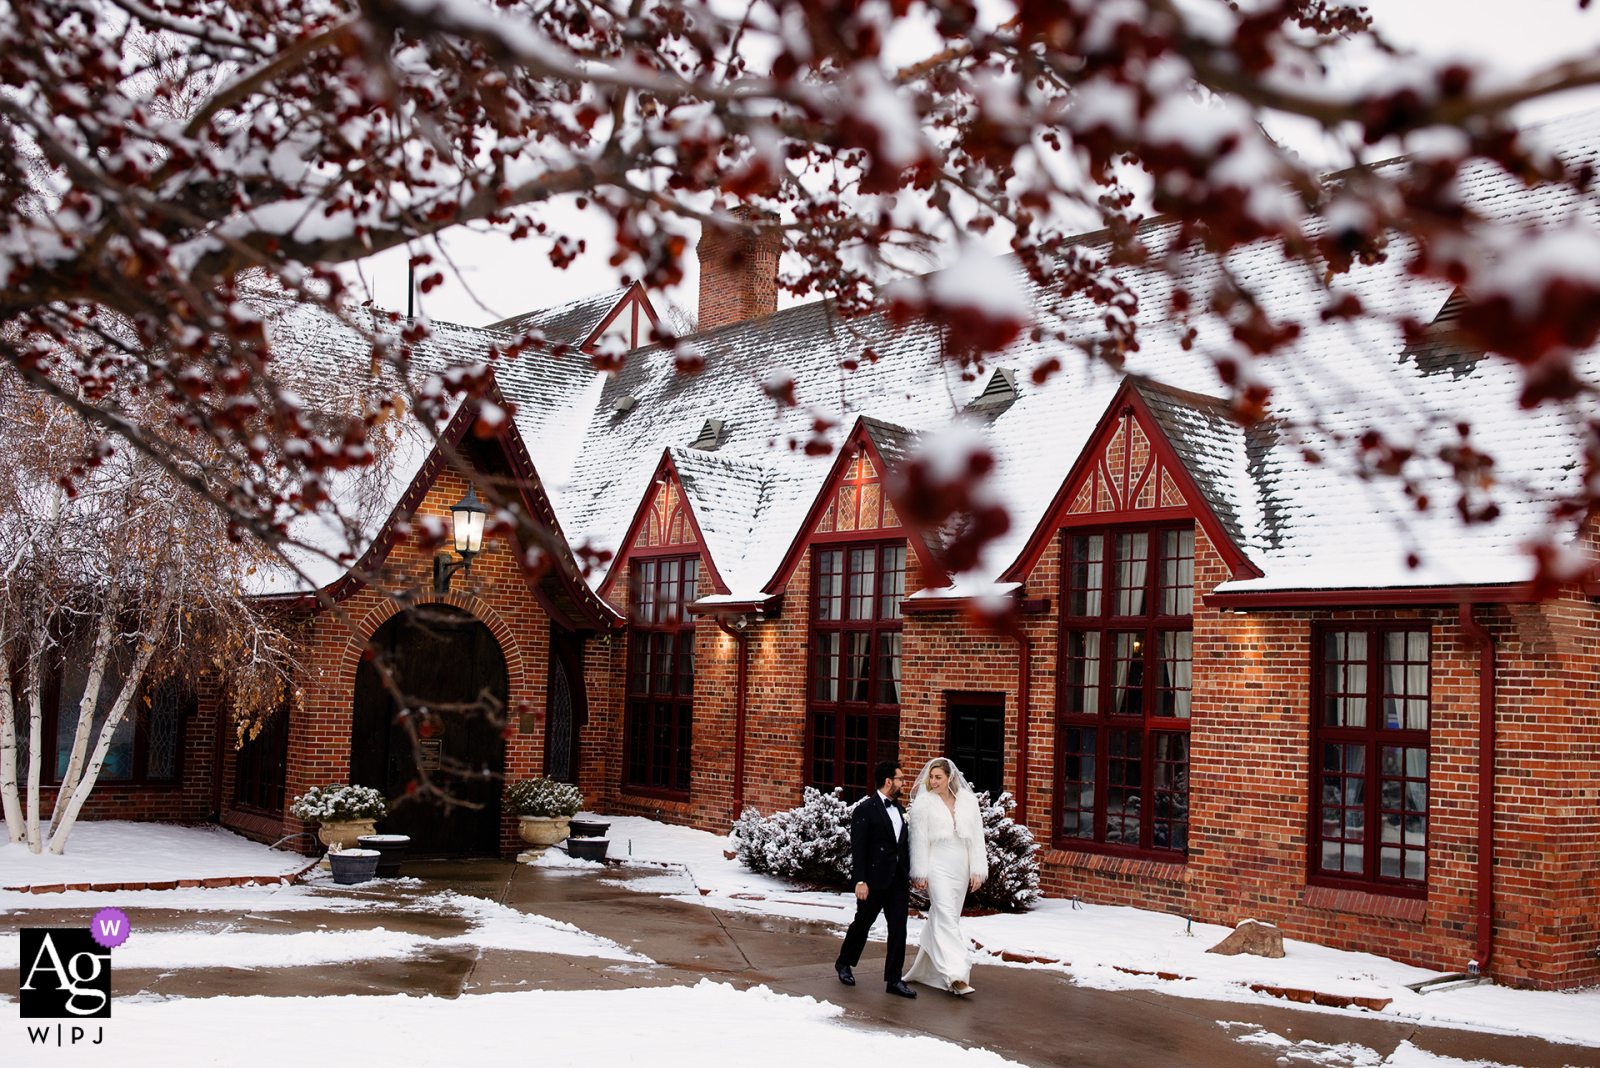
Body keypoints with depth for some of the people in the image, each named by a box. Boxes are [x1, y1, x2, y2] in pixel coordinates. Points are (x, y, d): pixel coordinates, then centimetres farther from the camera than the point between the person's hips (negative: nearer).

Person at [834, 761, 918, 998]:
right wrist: (860, 881, -18)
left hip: (898, 880, 6)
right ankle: (844, 963, 31)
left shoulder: (899, 808, 13)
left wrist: (908, 876, 14)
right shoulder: (865, 809, -10)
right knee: (863, 923, 9)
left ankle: (893, 979, 6)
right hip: (875, 879, -6)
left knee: (899, 929, 1)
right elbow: (858, 848, -13)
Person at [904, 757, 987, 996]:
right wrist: (920, 874, -5)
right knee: (946, 917, -13)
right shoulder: (924, 802, -3)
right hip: (937, 866, -4)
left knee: (941, 917, 13)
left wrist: (977, 870, 1)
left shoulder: (968, 801, 4)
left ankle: (926, 965, 30)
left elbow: (976, 837, 6)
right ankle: (956, 975, -19)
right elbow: (919, 839, -3)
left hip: (961, 867, 4)